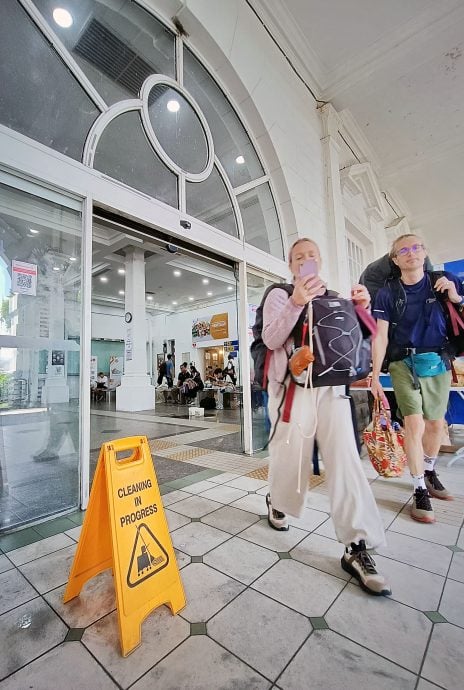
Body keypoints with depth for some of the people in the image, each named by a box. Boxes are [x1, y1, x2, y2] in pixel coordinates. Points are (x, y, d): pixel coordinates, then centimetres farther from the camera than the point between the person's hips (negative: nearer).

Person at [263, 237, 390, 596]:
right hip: (293, 386, -3)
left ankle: (357, 548, 4)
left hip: (332, 386, 4)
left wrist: (360, 308, 2)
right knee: (291, 456, 5)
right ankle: (277, 501, 37)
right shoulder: (280, 295, 5)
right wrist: (296, 303, -22)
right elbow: (271, 340, -10)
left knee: (345, 459, -4)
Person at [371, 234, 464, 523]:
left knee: (436, 425, 13)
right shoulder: (387, 294, -3)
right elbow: (381, 337, -5)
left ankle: (430, 472, 37)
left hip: (439, 363, 3)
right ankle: (420, 491, 6)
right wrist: (375, 375, -9)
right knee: (415, 425, -10)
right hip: (405, 364, -3)